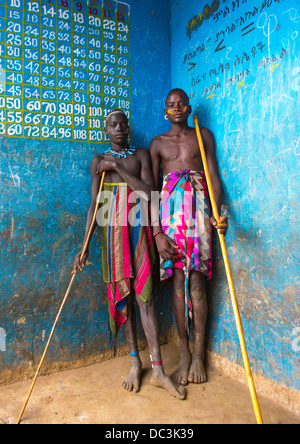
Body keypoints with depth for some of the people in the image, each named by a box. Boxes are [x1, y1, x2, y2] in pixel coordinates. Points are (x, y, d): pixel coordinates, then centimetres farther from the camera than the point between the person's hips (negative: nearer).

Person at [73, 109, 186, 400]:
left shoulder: (141, 154, 10)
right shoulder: (99, 161, 11)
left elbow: (148, 192, -5)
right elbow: (94, 205, 4)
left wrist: (117, 167, -9)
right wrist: (85, 245, -3)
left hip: (138, 227, -1)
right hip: (112, 230, 1)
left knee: (144, 294, -4)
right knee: (122, 293, 5)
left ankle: (158, 370, 4)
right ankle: (135, 361, 20)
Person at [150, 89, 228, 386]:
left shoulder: (203, 136, 14)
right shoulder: (158, 143, 14)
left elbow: (214, 178, 4)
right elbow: (151, 188, 6)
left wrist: (218, 213, -15)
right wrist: (157, 232, -5)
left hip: (198, 208, 0)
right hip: (170, 209, 1)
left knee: (196, 283, -3)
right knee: (178, 284, 1)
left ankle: (198, 355, 10)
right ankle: (184, 355, 12)